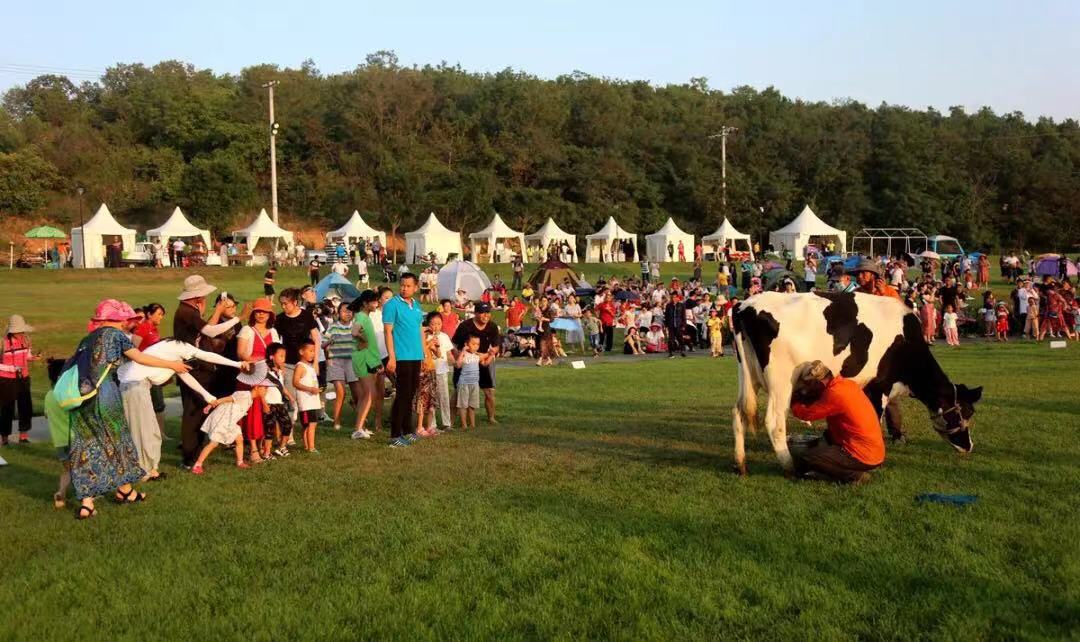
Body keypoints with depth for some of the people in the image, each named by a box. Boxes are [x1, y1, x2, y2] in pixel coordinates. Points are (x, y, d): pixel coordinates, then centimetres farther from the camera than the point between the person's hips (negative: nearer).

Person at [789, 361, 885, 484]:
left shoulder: (835, 394, -18)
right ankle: (855, 472, 13)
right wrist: (803, 398, 15)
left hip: (861, 457, -9)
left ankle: (852, 476, -10)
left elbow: (806, 414, -7)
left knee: (800, 459, -10)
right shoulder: (848, 384, 7)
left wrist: (793, 401, 12)